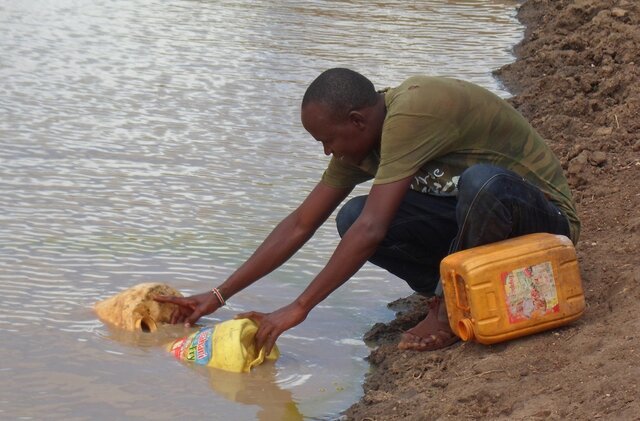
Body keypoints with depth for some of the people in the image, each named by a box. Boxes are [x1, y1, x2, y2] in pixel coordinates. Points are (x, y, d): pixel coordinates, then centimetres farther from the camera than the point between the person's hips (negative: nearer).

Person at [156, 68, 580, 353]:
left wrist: (298, 308, -30)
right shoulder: (359, 140, -2)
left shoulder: (410, 115, -30)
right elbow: (299, 225, 4)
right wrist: (219, 296, 1)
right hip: (477, 213, 7)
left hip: (546, 215, -7)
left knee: (482, 181, -42)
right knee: (352, 218, -13)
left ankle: (452, 310, -18)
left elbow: (371, 232, -35)